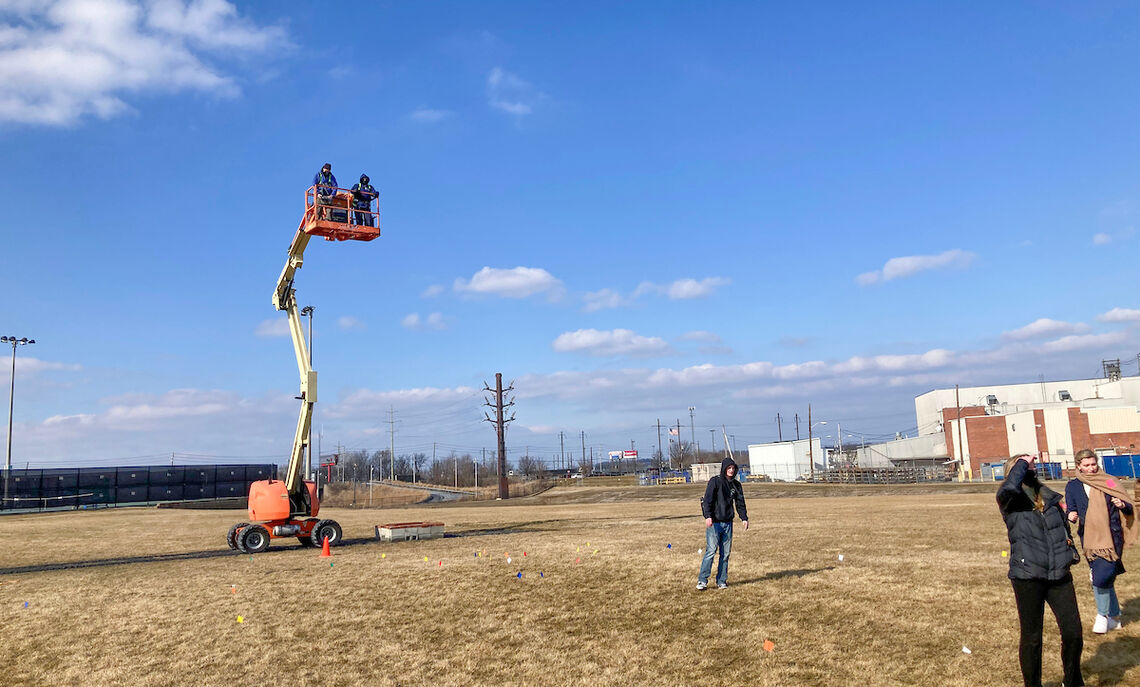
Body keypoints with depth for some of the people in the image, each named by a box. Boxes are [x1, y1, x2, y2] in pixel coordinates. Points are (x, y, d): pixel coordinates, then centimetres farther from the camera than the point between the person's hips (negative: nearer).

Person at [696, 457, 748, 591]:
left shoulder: (736, 484, 12)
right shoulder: (715, 481, -5)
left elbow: (740, 502, 17)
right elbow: (707, 499, -14)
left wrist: (744, 518, 3)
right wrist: (708, 516, -26)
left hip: (728, 523, 6)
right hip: (714, 522, -5)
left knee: (726, 553, 5)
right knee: (711, 550, -13)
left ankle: (722, 581, 13)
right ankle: (702, 580, -9)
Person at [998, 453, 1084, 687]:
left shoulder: (1050, 498, 10)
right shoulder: (1010, 501, -5)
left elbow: (1064, 527, 23)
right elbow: (1009, 487, -30)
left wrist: (1071, 552, 5)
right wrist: (1022, 463, -14)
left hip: (1059, 576, 4)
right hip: (1027, 577, -4)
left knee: (1074, 633, 7)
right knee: (1031, 637, 6)